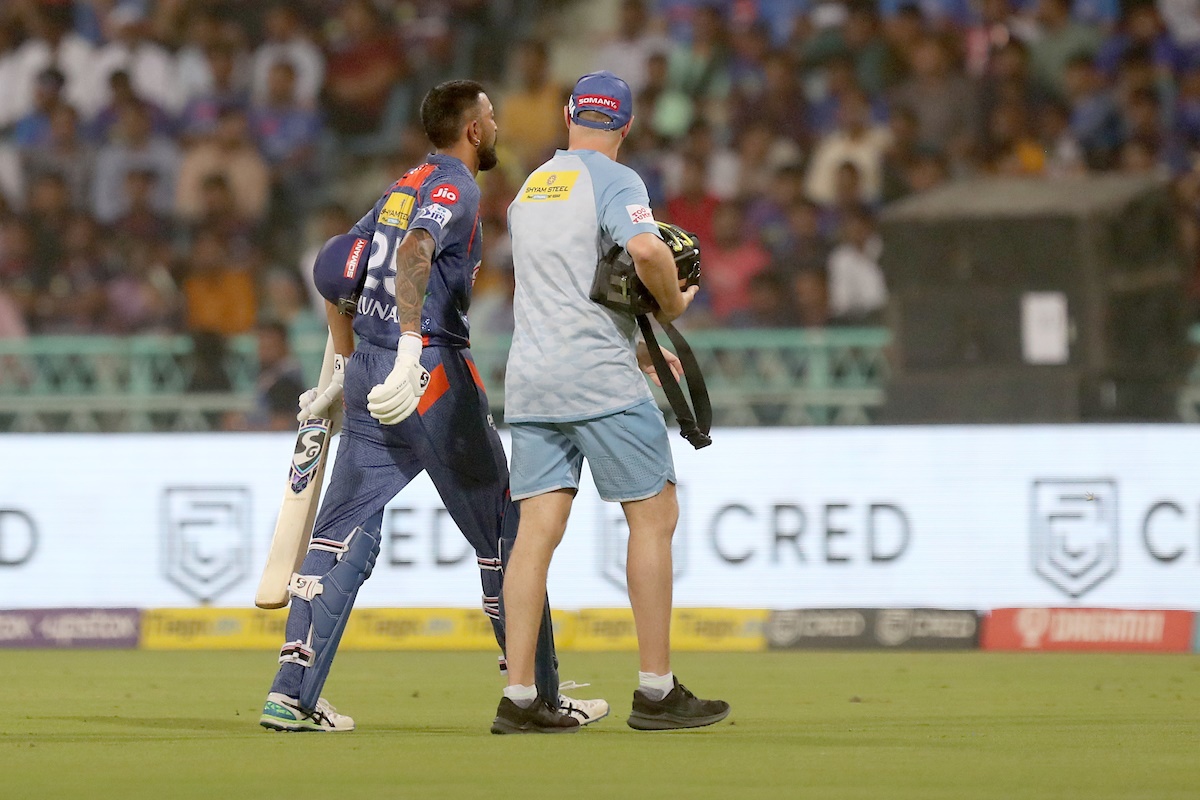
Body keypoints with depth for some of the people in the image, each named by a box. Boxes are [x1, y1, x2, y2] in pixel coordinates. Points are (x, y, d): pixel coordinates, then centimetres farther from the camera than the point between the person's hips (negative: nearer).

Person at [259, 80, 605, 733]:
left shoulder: (400, 189, 18)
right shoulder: (455, 188, -7)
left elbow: (337, 275, 23)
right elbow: (415, 254, -26)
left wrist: (347, 368, 30)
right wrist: (411, 351, -35)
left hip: (369, 368, 8)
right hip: (433, 373, -8)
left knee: (345, 531, 4)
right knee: (503, 532, 2)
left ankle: (292, 695, -5)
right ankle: (540, 696, 6)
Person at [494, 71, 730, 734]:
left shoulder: (529, 189, 19)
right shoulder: (613, 180, -4)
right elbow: (645, 250, -25)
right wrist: (673, 304, -6)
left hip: (529, 378, 7)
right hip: (598, 379, -7)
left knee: (537, 529, 2)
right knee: (654, 514, 1)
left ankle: (518, 698, -5)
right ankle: (656, 692, 0)